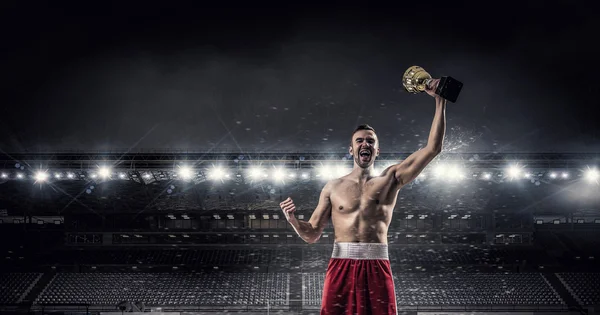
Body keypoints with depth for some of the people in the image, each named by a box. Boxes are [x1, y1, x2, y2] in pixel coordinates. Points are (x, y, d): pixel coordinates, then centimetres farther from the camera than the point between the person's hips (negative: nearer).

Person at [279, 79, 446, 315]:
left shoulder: (389, 180, 9)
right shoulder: (333, 187, 11)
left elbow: (433, 148, 3)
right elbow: (311, 235, 11)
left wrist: (440, 101, -1)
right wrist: (292, 218, -11)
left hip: (377, 268, 0)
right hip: (341, 267, 0)